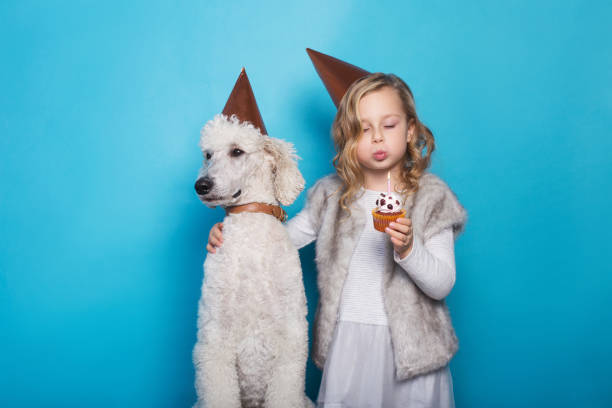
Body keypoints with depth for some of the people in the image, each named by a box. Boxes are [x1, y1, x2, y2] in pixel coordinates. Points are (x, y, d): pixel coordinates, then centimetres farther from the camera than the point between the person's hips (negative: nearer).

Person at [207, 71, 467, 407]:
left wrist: (408, 249, -27)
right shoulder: (332, 194, 2)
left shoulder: (431, 196, -6)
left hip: (410, 344, -2)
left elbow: (442, 285, -9)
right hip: (345, 342, 2)